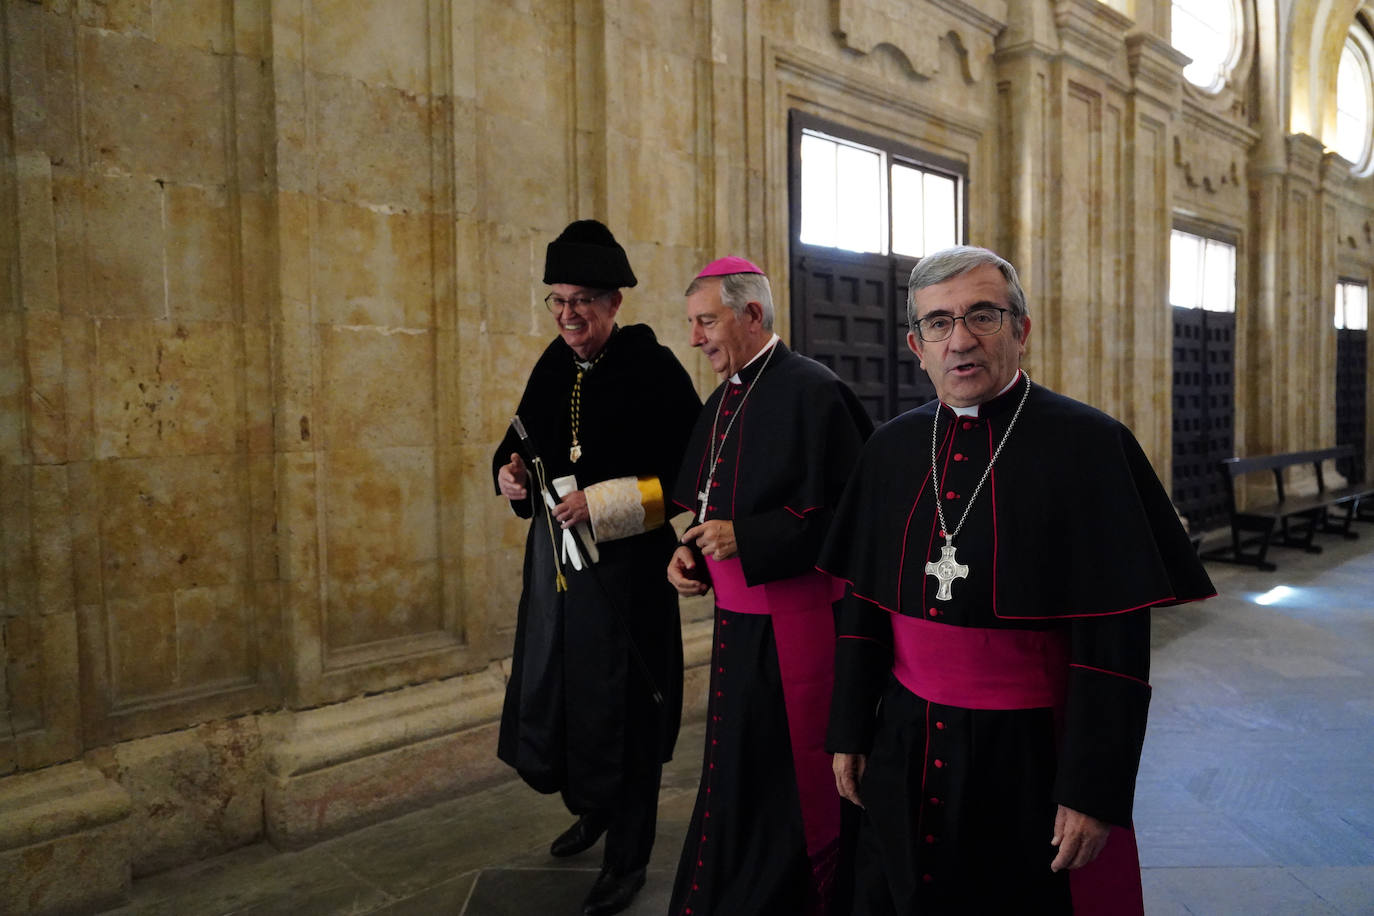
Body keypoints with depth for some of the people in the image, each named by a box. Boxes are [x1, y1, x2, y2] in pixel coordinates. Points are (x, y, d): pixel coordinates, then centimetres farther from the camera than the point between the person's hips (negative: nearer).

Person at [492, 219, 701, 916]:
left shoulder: (654, 369, -13)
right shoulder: (555, 366, 6)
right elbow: (525, 440, 17)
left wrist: (605, 502, -21)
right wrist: (510, 470, -6)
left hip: (624, 572, -6)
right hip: (555, 561, 6)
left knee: (619, 708, 5)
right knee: (549, 695, 16)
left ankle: (628, 855, 27)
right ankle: (597, 806, 45)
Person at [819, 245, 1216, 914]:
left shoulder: (1086, 444, -11)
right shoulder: (892, 448, 3)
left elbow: (1114, 639, -13)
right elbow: (863, 605, 8)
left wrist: (1095, 791, -13)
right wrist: (850, 734, 9)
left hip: (1033, 758, -4)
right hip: (904, 753, 5)